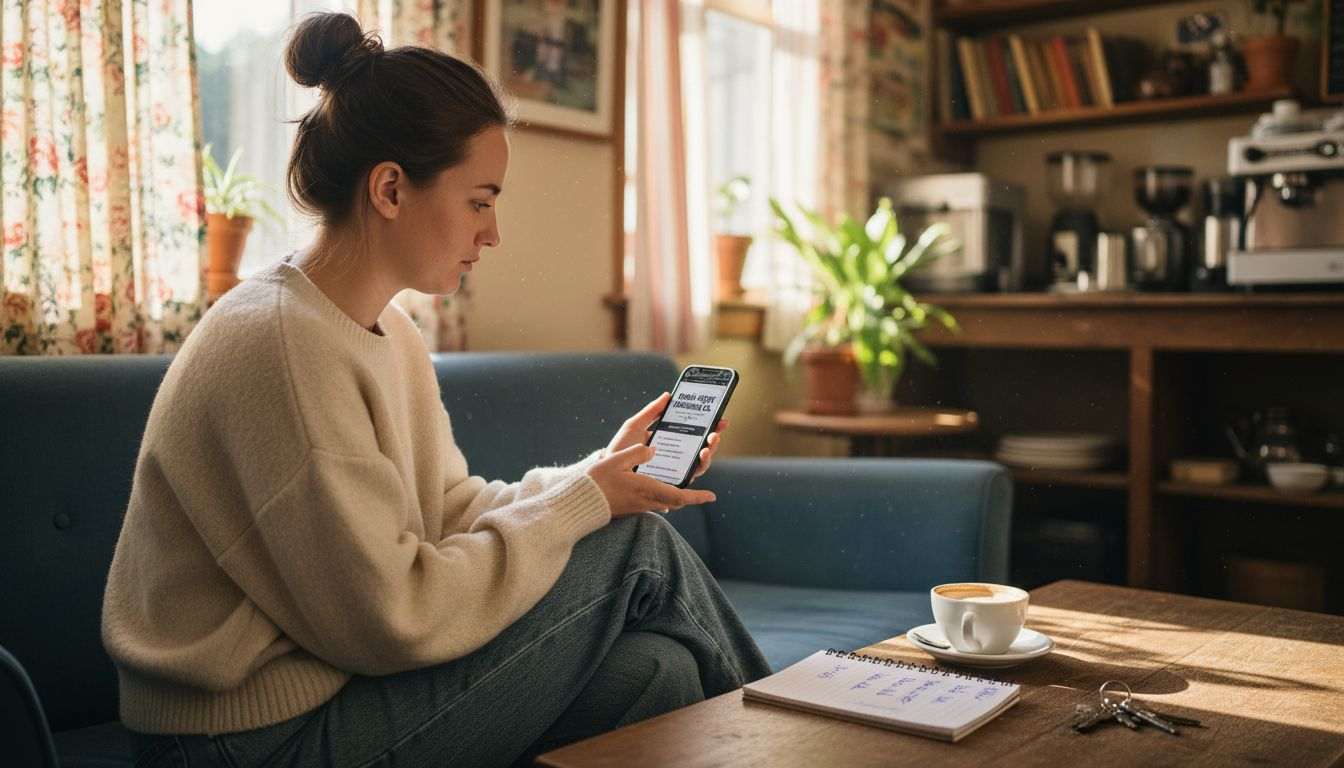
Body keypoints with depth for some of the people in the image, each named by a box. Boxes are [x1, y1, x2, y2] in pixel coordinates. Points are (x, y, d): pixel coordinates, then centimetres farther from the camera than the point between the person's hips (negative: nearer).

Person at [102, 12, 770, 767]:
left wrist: (601, 472, -4)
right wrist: (582, 501, -16)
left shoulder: (392, 334, 8)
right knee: (637, 544, -10)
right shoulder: (281, 345, -23)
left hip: (335, 681, 8)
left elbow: (455, 510, 6)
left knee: (655, 672, -9)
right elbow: (390, 617, -23)